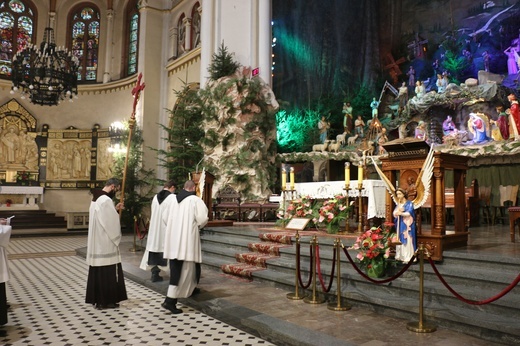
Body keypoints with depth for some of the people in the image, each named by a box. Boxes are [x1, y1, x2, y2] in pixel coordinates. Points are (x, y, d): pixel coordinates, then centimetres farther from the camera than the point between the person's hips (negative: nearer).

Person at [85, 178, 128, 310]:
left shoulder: (96, 198, 11)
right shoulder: (106, 200, -20)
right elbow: (112, 223, -19)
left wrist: (115, 209, 14)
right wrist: (117, 238, -5)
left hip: (96, 242, 10)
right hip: (105, 243, -10)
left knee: (97, 270, 15)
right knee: (107, 272, 0)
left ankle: (95, 298, 23)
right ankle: (105, 301, 7)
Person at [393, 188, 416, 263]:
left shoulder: (409, 203, -3)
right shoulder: (398, 204, 15)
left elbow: (409, 213, -15)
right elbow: (394, 213, 5)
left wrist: (400, 213, -13)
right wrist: (398, 210, -13)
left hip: (407, 225, -6)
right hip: (399, 225, 6)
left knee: (407, 240, -8)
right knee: (399, 240, 4)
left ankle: (408, 257, -7)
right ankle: (400, 256, 9)